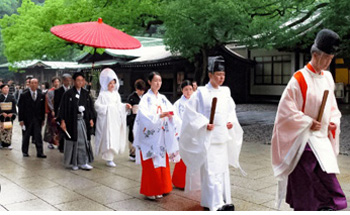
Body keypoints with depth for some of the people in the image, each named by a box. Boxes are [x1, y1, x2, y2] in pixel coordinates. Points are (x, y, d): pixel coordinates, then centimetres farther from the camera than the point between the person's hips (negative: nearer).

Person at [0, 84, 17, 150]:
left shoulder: (11, 97, 7)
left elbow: (14, 106, 4)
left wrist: (12, 113, -9)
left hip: (10, 115, 2)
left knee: (9, 130, 3)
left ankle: (8, 144, 8)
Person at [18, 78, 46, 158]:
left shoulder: (41, 96, 6)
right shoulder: (24, 95, -1)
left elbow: (43, 108, 8)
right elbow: (21, 108, -3)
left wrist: (42, 119, 5)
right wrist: (21, 120, -8)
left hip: (37, 120, 1)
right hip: (27, 119, -1)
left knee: (38, 136, 0)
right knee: (26, 136, 10)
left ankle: (40, 152, 3)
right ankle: (25, 152, 22)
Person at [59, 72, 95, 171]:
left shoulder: (86, 93, 9)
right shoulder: (68, 93, -4)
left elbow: (90, 107, 11)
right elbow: (63, 107, -5)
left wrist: (91, 119, 3)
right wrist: (63, 121, -10)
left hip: (83, 121, 4)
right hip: (72, 121, -3)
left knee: (84, 141, 2)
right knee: (73, 141, 3)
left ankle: (83, 163, 9)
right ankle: (73, 163, 16)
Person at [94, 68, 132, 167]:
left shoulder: (116, 94, 11)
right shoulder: (103, 94, -7)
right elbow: (97, 105, -13)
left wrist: (125, 106, 0)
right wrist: (107, 107, -18)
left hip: (116, 120, 7)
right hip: (106, 120, -6)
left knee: (115, 138, 10)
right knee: (108, 139, -8)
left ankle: (109, 156, 25)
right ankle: (108, 159, -2)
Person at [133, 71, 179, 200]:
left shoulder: (163, 98, 13)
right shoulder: (146, 98, -5)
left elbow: (171, 110, 3)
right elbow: (145, 116, -18)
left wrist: (170, 114, -19)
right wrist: (159, 116, -30)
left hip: (161, 136, 6)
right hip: (150, 136, -6)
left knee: (162, 162, 10)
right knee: (151, 165, -3)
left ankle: (159, 189, 23)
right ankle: (149, 191, 10)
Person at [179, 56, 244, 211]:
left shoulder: (225, 92, 9)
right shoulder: (201, 92, -8)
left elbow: (231, 110, 21)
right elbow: (191, 112, -8)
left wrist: (231, 122, 3)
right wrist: (204, 124, -17)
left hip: (222, 137, 6)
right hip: (207, 138, -6)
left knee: (223, 168, 12)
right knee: (211, 171, -8)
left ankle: (224, 200, 25)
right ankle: (216, 204, -5)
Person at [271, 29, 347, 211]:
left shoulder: (327, 77, 9)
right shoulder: (299, 79, -13)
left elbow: (332, 105, 20)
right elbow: (286, 109, -15)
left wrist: (334, 121, 1)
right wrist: (309, 122, -16)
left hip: (322, 138, 7)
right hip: (305, 139, -7)